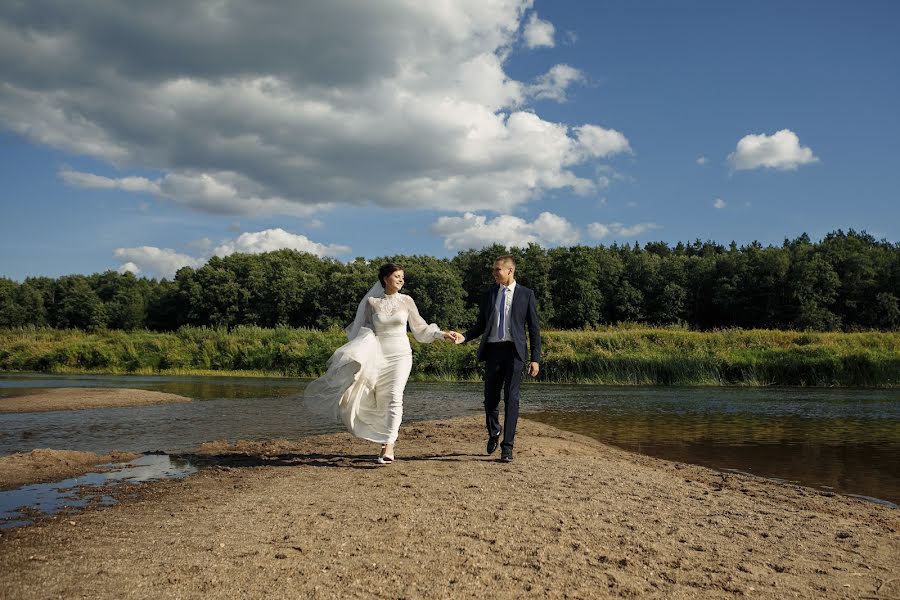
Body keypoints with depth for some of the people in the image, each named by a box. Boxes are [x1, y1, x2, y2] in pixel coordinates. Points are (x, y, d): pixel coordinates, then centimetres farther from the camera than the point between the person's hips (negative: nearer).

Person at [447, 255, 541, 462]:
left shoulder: (526, 294, 3)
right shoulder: (488, 294, 12)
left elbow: (534, 328, 3)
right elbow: (480, 325, 14)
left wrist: (535, 358, -2)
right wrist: (464, 337, -5)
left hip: (514, 351, -3)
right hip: (493, 350, 3)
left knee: (511, 399, -5)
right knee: (490, 397, 6)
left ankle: (507, 446, 0)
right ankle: (493, 433, 33)